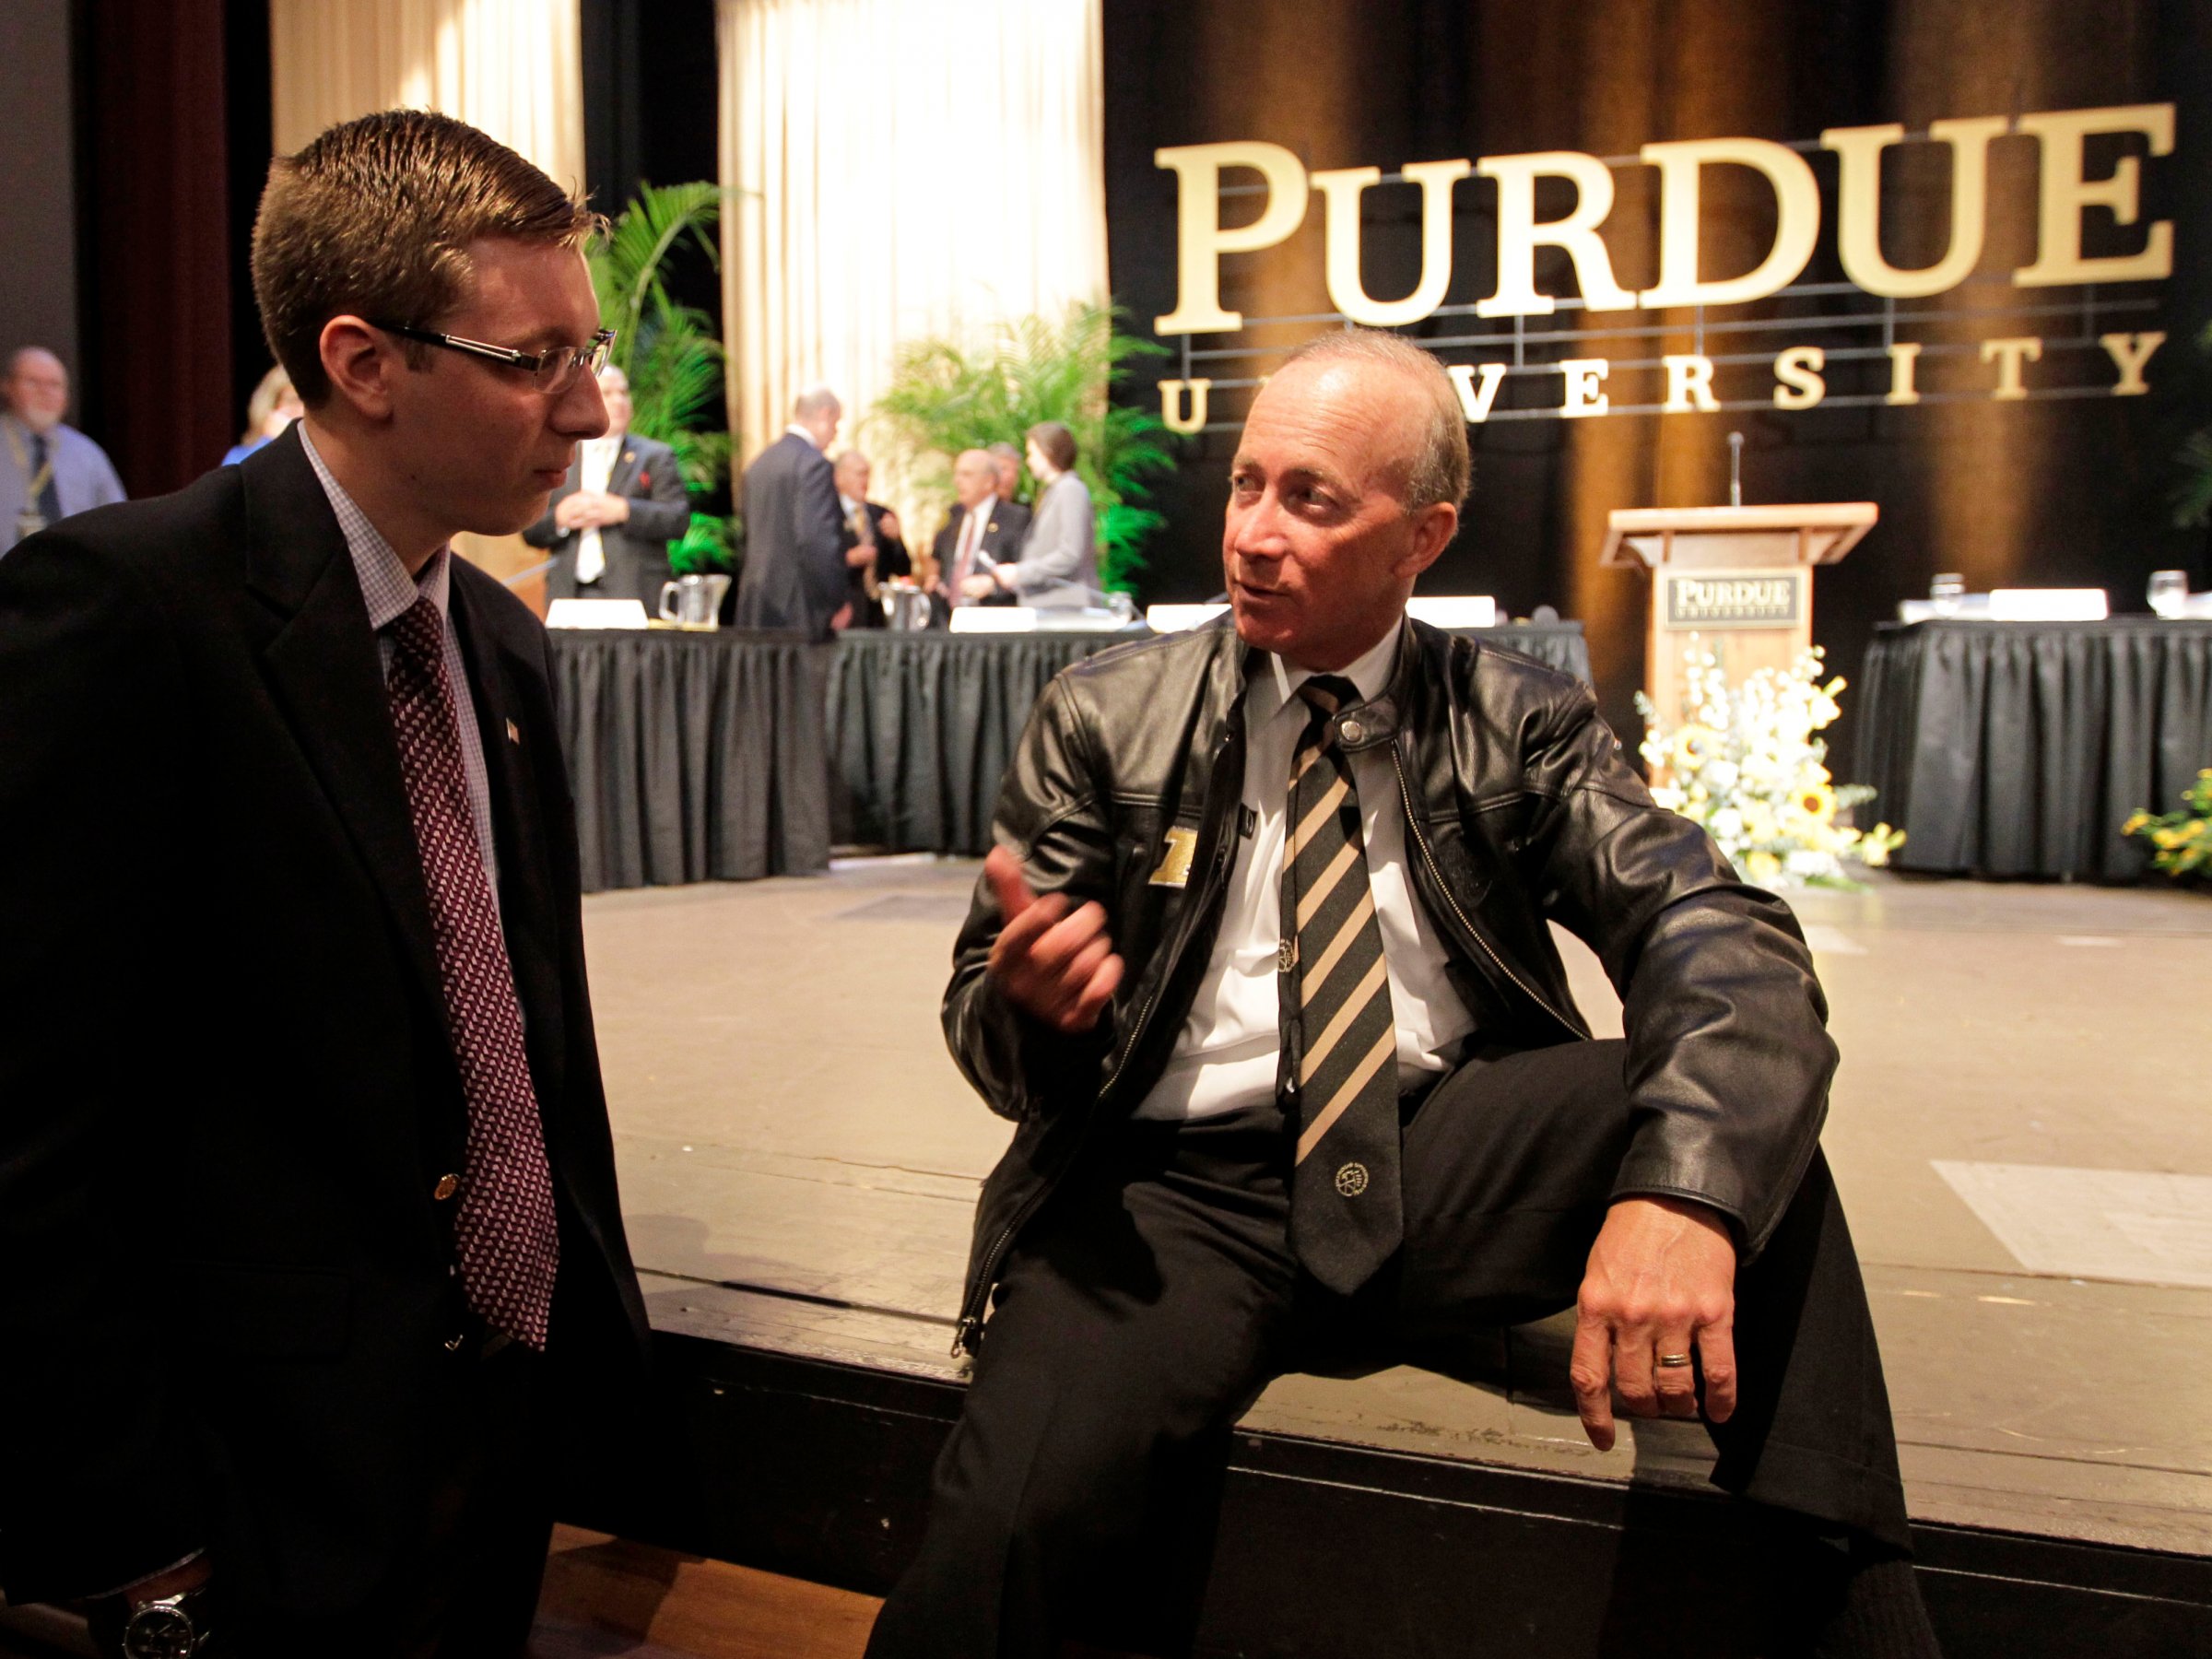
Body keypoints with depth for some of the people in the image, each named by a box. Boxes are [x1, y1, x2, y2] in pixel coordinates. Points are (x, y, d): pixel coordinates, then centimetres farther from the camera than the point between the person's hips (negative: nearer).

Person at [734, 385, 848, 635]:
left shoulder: (760, 464, 15)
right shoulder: (813, 463, -11)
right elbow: (815, 540, -19)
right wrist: (837, 603, -13)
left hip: (755, 606, 9)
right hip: (796, 606, -9)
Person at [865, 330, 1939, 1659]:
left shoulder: (1519, 726, 5)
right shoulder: (1107, 721, 4)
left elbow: (1723, 937, -10)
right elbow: (986, 1010, 4)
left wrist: (1681, 1189, -31)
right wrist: (1029, 999, -23)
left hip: (1448, 1177, 2)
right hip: (1174, 1193, -1)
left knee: (1729, 1082, -23)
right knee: (1004, 1532, -31)